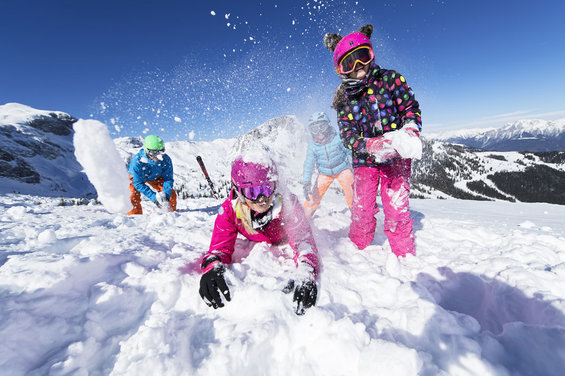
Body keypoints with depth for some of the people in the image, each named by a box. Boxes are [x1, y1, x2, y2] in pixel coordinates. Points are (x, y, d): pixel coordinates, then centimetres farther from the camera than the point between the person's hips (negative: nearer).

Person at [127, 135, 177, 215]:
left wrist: (166, 195, -39)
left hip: (155, 177, 2)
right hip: (136, 177, -2)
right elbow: (138, 183, -33)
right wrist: (154, 197, -41)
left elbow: (168, 179, -23)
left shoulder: (166, 160, -32)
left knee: (171, 194, -11)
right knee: (133, 197, -25)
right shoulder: (137, 161, -38)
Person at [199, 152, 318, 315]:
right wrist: (212, 268, -62)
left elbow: (303, 240, -45)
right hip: (254, 245, -1)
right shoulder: (229, 209, -39)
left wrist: (305, 273, -67)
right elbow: (220, 245, -37)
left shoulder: (288, 204, -44)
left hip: (283, 242, 2)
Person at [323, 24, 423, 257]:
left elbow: (411, 107, -1)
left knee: (396, 209, -7)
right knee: (361, 211, -2)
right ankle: (357, 251, 20)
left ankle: (405, 257, 11)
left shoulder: (390, 79, 2)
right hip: (364, 159, 1)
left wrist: (411, 131, -23)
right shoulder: (344, 99, 2)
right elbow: (348, 136, -8)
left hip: (396, 156, -1)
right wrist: (372, 145, -27)